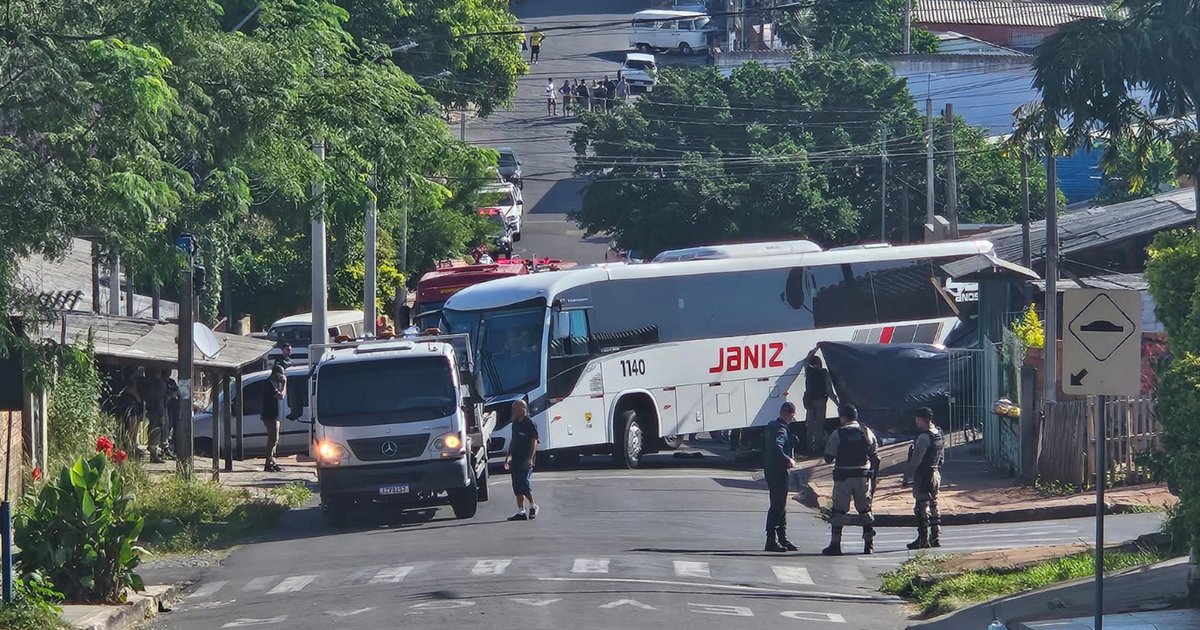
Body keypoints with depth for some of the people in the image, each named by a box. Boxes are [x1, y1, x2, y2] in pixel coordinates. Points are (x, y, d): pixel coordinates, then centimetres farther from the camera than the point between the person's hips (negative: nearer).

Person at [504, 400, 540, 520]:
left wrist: (530, 458, -21)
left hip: (525, 461, -8)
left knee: (524, 484, -12)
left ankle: (533, 506, 8)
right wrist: (508, 456, 21)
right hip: (516, 460, 8)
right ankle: (521, 512, 10)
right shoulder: (515, 423, 15)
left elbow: (534, 442, -14)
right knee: (517, 487, 6)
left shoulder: (530, 424, -10)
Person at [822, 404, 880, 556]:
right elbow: (875, 456, 6)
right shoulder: (867, 433, 4)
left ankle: (835, 544, -1)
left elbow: (828, 458, -6)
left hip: (843, 476, -3)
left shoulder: (838, 434, -7)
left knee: (839, 510, 2)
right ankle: (869, 544, 10)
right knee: (865, 509, 11)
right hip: (863, 476, 3)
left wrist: (832, 458, 17)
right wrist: (872, 473, 15)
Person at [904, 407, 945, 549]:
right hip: (936, 473, 9)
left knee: (922, 507, -4)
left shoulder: (924, 437, -18)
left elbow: (916, 459, -19)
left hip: (923, 475, -9)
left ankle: (923, 539, -4)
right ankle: (935, 537, 15)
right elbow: (942, 456, 17)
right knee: (933, 505, 13)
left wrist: (907, 477, -15)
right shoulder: (939, 434, 10)